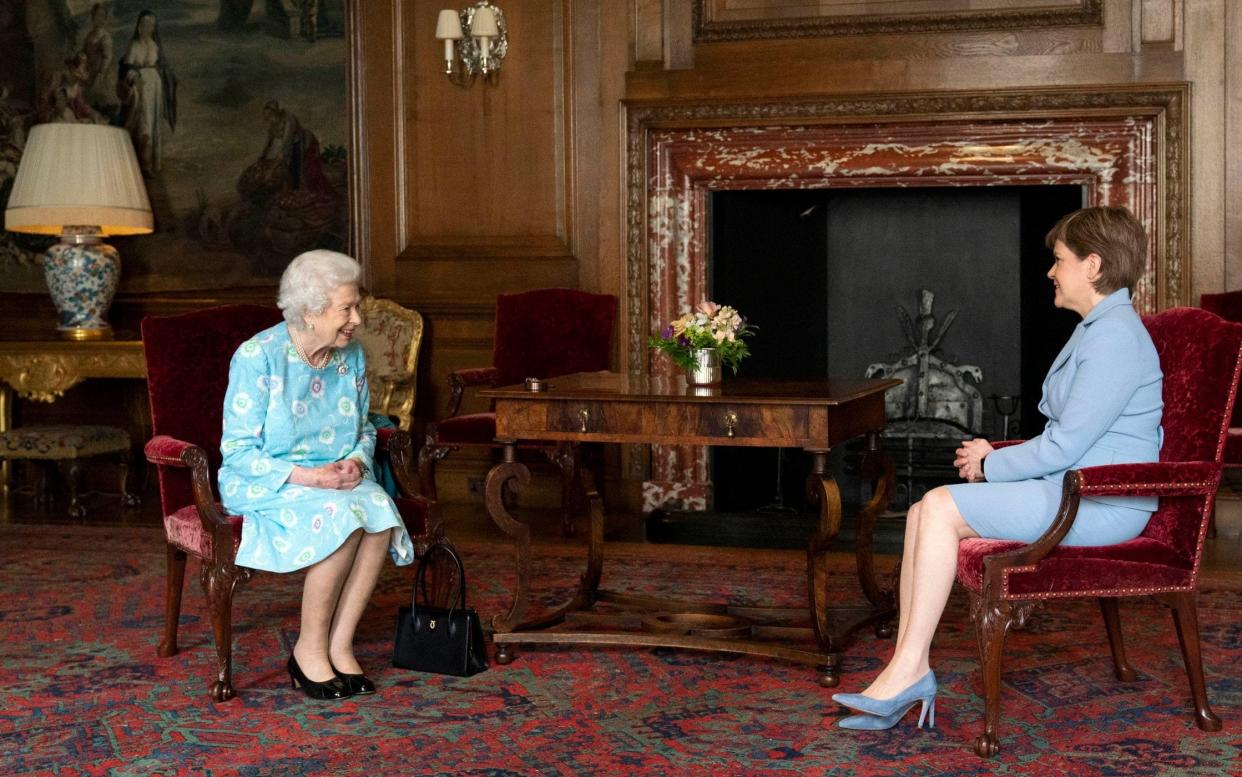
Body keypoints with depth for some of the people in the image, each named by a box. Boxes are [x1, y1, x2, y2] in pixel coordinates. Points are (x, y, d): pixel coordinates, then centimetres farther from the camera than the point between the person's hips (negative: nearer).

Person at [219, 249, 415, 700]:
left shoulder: (351, 356, 4)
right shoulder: (257, 356, -13)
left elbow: (364, 430, 18)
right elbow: (238, 449, -13)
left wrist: (357, 461, -6)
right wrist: (304, 476, -24)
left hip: (335, 479, 5)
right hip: (264, 485, -5)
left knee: (381, 511, -28)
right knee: (342, 516, -33)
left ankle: (339, 647, -18)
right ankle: (309, 650, -17)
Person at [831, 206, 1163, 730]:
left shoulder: (1115, 336, -15)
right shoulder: (1096, 329, 20)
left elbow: (1065, 446, -20)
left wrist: (991, 466, -6)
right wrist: (997, 459, 6)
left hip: (1099, 504, -10)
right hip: (1071, 489, 10)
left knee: (941, 506, -20)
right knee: (923, 513, -6)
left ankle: (908, 670, -17)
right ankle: (906, 673, -11)